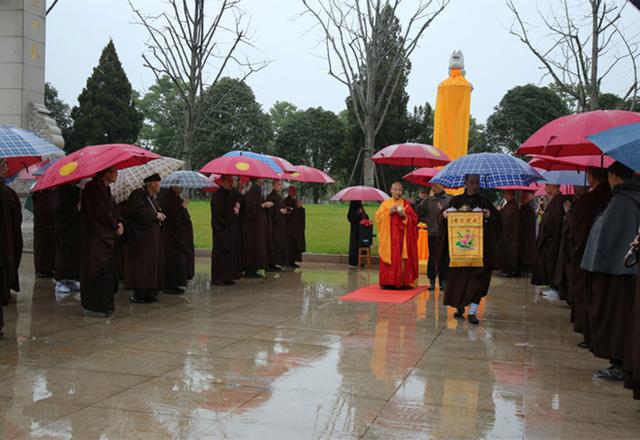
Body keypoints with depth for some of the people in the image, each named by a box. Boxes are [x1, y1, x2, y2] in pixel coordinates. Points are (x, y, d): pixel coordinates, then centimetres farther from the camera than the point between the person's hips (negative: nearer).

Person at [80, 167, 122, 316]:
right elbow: (100, 212, -18)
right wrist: (115, 226, -9)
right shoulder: (93, 188, -14)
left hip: (107, 236, 10)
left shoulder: (105, 189, 16)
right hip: (96, 237, -10)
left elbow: (112, 210, 17)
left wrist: (118, 223, -2)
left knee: (108, 270, 11)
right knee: (99, 270, -6)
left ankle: (104, 305, 17)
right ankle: (94, 307, 1)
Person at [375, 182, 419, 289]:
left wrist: (404, 215, -13)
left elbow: (414, 219, 4)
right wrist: (389, 212, -11)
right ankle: (388, 282, -2)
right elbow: (378, 216, 2)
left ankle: (402, 282, -2)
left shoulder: (406, 204, 9)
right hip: (388, 236, 0)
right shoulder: (385, 203, 11)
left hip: (402, 237, 0)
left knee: (402, 259, -6)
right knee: (389, 257, -5)